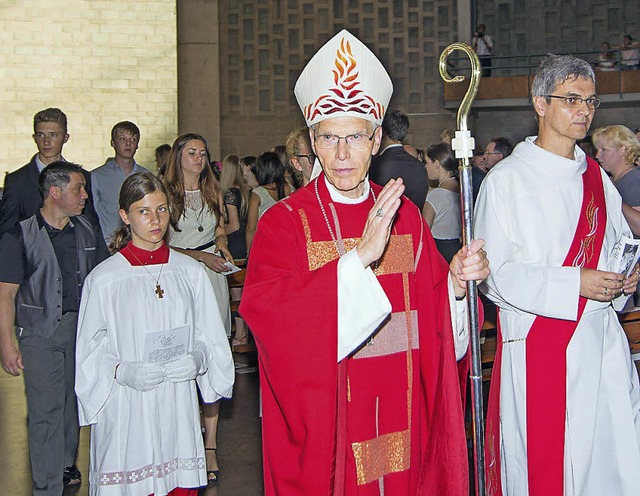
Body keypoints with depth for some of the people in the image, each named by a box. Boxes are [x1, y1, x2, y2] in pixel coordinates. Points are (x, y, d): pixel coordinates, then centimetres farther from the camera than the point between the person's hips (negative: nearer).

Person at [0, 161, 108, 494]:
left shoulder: (88, 233, 7)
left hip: (83, 326, 4)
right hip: (41, 332, -4)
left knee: (74, 402, 14)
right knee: (45, 410, -5)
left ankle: (66, 465, 34)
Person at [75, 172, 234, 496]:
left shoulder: (190, 272, 5)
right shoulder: (104, 278, -3)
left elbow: (210, 336, 10)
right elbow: (90, 352, -1)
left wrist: (198, 358, -11)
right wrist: (122, 372, -18)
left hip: (178, 406, 3)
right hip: (126, 411, -2)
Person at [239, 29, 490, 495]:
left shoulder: (405, 216, 6)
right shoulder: (284, 222, -7)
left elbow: (435, 322, 8)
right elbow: (270, 314, -23)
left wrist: (456, 282, -13)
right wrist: (359, 256, -27)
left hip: (401, 418, 4)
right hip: (324, 426, -3)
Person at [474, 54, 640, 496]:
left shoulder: (597, 178, 12)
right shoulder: (507, 180, -5)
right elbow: (493, 272, -11)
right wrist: (574, 283, -18)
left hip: (602, 343, 5)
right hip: (538, 344, -5)